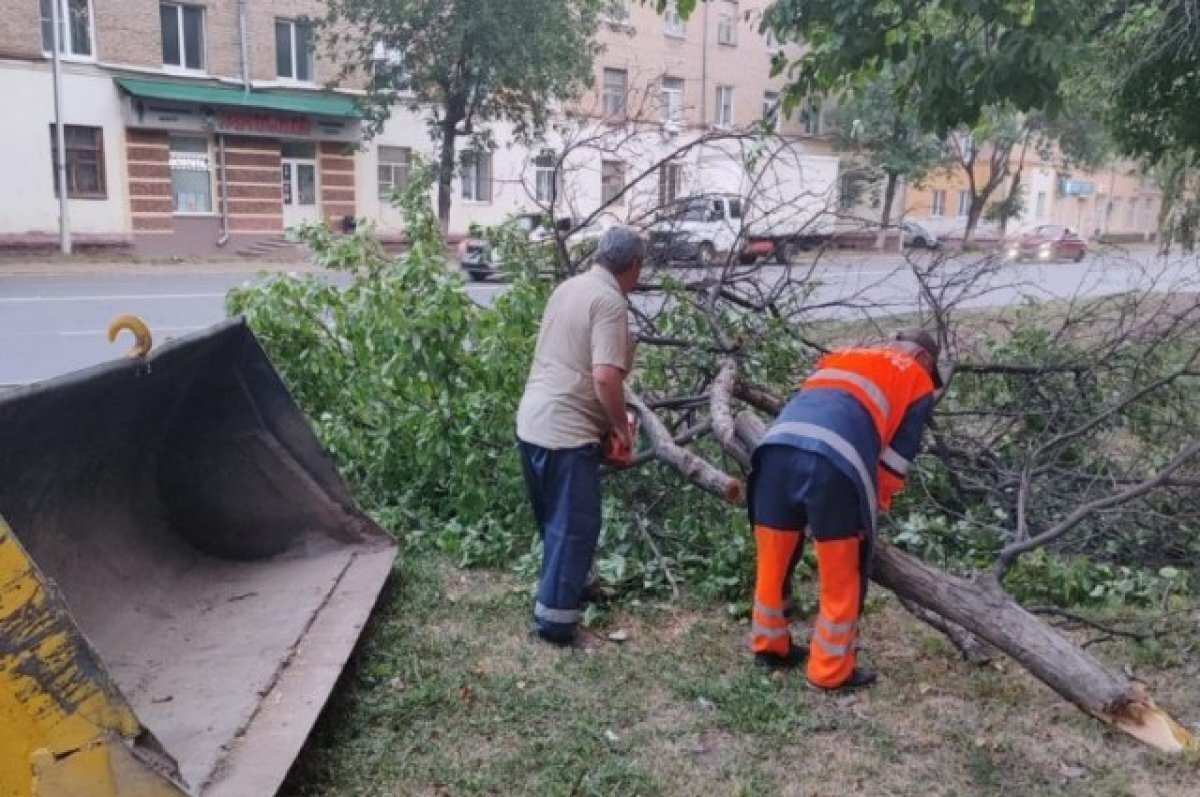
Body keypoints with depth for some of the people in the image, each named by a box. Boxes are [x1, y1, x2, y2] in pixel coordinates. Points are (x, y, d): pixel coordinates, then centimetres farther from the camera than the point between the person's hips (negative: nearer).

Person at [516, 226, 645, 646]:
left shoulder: (568, 287, 13)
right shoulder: (610, 301, -14)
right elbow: (605, 378, -25)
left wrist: (609, 423, 24)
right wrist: (622, 428, -9)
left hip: (532, 421, 9)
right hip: (567, 431, -9)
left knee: (554, 519, 23)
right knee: (576, 524, 3)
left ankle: (559, 591, 39)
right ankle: (554, 617, 9)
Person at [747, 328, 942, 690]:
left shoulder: (841, 356, 37)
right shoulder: (918, 385, 24)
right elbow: (898, 456, 18)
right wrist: (875, 506, 30)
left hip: (778, 447, 5)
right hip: (834, 465, -5)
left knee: (773, 560, 20)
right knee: (840, 578, 13)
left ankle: (768, 645, 38)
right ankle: (831, 671, 24)